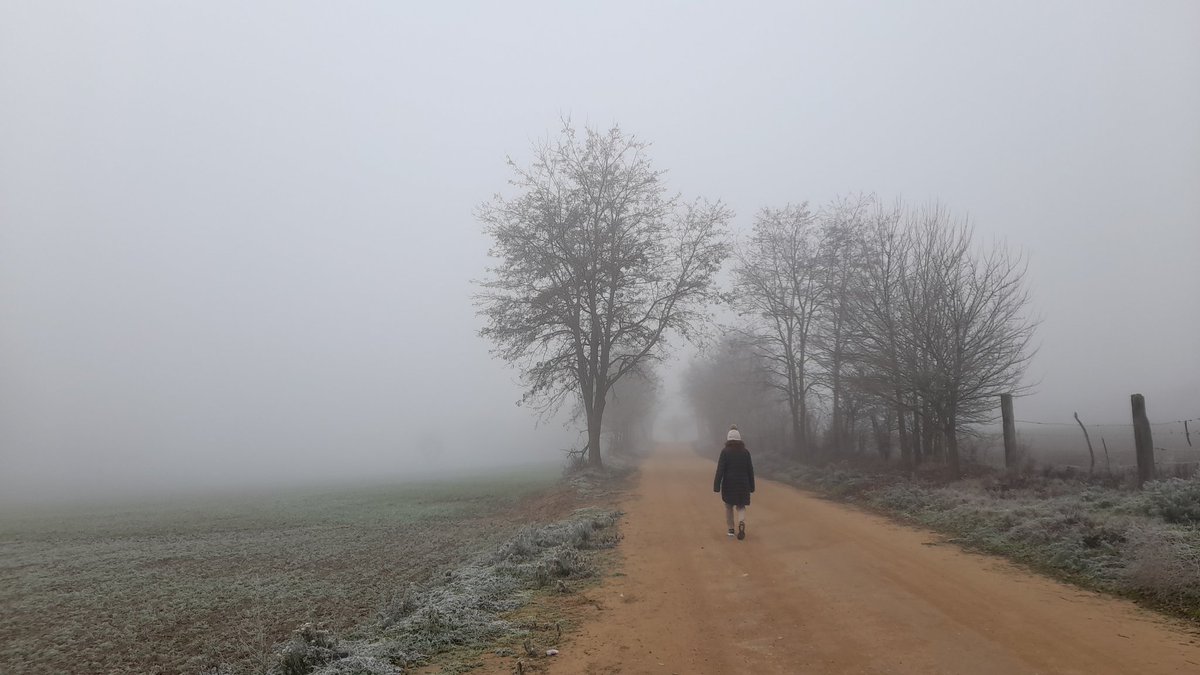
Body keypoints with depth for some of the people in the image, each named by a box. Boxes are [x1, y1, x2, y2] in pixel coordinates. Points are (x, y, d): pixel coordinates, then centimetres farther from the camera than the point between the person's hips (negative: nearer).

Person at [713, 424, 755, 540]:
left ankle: (731, 529, 20)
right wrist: (751, 486, 13)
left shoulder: (725, 451, -9)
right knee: (741, 507, 11)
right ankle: (741, 523, -15)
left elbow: (720, 470, -13)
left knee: (728, 506, 16)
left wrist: (717, 486, -10)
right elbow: (750, 470, 5)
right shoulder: (745, 452, 1)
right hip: (743, 484, 2)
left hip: (728, 484, -2)